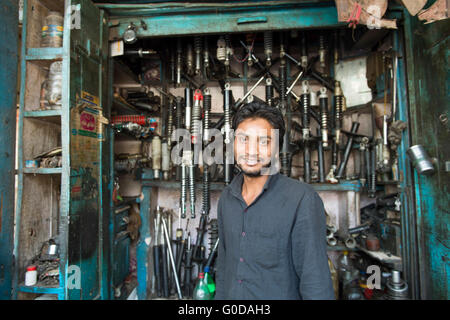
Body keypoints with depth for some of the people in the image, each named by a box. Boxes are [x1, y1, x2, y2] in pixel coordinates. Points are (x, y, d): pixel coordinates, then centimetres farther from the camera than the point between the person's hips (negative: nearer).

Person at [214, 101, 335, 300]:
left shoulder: (303, 200, -22)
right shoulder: (227, 198, -3)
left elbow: (316, 280, -20)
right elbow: (225, 263, 6)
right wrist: (219, 296, 9)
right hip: (232, 293, 5)